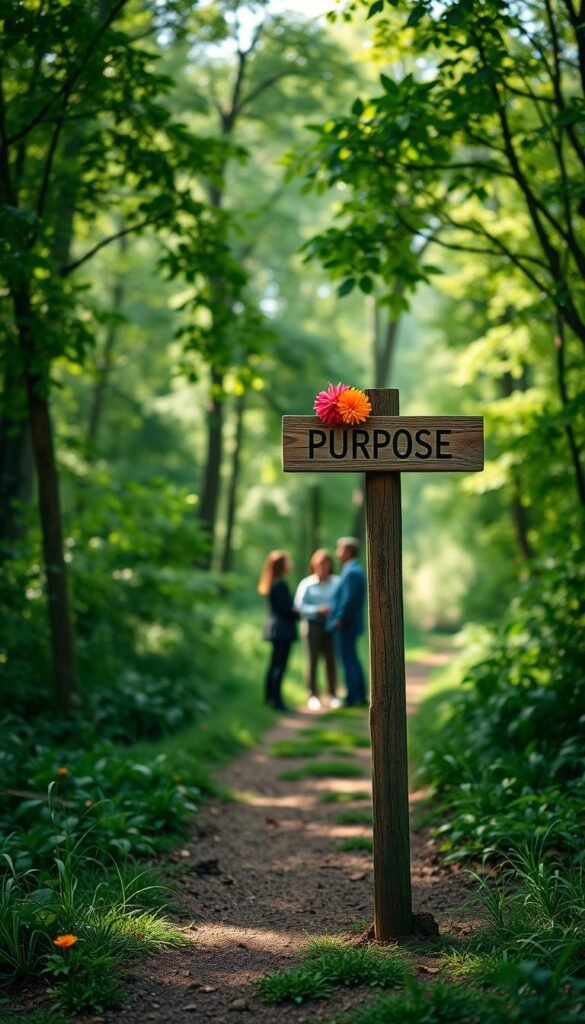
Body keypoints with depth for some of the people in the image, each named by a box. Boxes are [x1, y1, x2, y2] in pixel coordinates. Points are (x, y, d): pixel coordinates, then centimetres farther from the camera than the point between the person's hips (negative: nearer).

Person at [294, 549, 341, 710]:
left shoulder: (337, 583, 2)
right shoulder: (306, 584, -2)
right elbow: (299, 606, -5)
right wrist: (317, 610, -15)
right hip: (312, 624, -1)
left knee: (331, 661, 3)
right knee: (312, 660, 0)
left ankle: (332, 695, 11)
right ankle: (313, 695, 7)